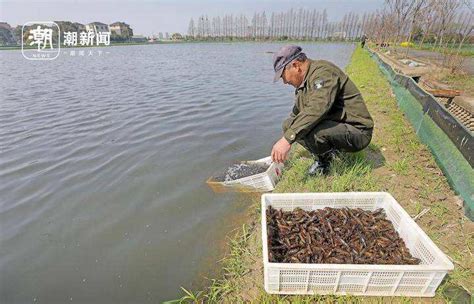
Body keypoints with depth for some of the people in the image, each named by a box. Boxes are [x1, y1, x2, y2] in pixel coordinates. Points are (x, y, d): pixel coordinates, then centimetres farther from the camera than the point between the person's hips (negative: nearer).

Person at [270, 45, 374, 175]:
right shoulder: (303, 83, 10)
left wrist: (287, 139, -41)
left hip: (356, 132, -9)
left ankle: (325, 161, -4)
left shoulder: (323, 72, -20)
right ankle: (325, 153, 6)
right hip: (334, 125, 9)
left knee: (307, 129, -33)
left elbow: (317, 108, -37)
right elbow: (295, 114, 19)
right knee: (288, 124, 3)